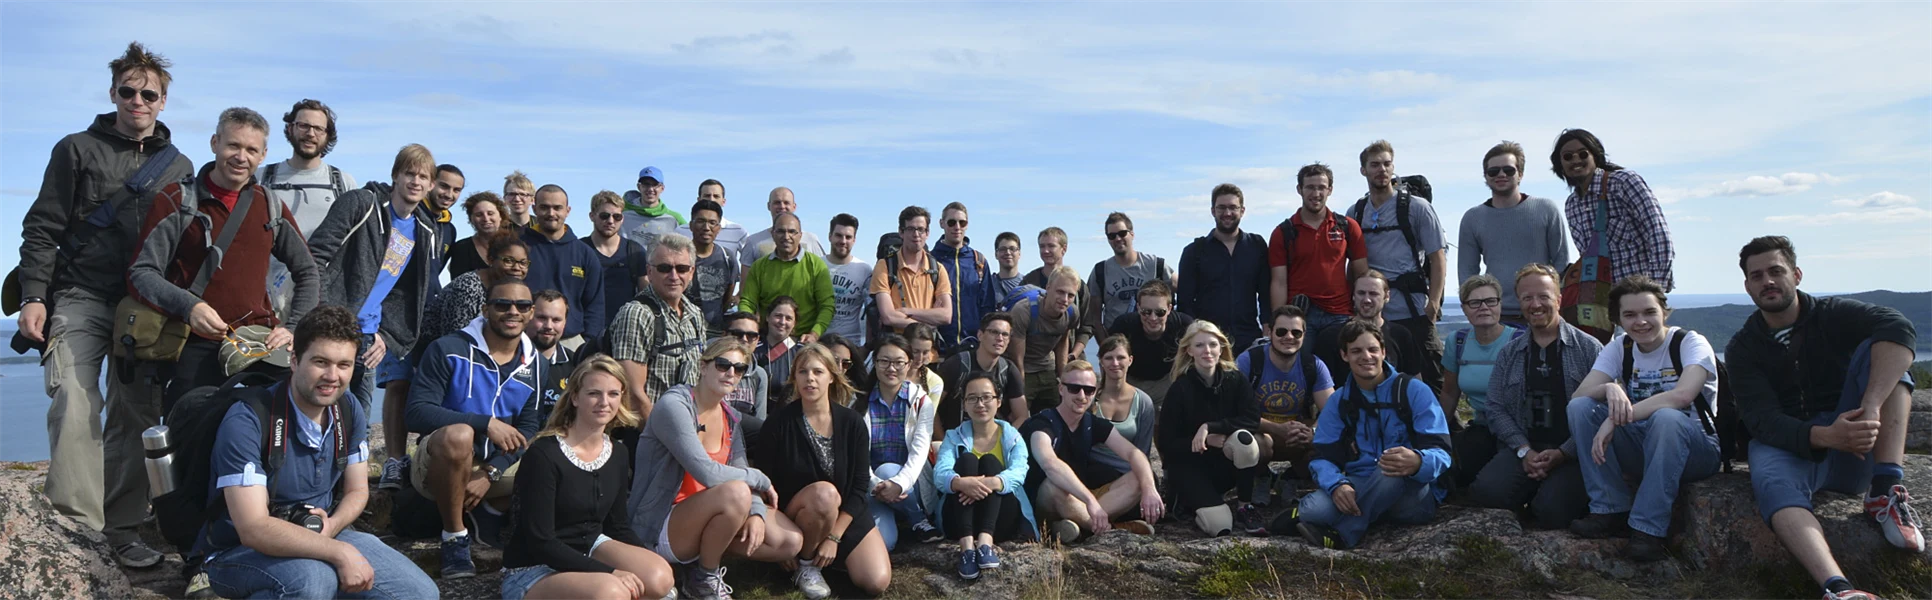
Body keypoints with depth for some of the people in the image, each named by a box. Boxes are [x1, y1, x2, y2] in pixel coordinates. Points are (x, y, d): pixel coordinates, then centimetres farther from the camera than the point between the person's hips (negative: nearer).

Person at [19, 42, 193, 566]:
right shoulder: (78, 150, 6)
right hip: (81, 299, -2)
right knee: (74, 406, -16)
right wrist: (33, 297, -7)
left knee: (136, 416, 2)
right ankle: (77, 525, -13)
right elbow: (43, 228, 2)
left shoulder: (178, 166, 14)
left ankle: (120, 528, 9)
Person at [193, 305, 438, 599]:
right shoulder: (247, 421, -23)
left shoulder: (349, 411, -2)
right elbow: (254, 529, -28)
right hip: (240, 551, -6)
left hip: (321, 537, 6)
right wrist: (339, 552, -34)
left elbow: (357, 491, 9)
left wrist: (332, 525, -14)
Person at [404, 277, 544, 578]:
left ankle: (491, 510, 12)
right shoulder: (449, 350, -10)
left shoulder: (533, 364, 4)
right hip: (438, 466, -5)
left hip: (496, 467, 5)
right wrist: (486, 423, -30)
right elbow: (416, 412, -19)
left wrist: (491, 474, -17)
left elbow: (527, 431, 1)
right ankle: (454, 537, -19)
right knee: (458, 434, -38)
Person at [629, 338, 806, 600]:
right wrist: (761, 480, -14)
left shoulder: (732, 418, 9)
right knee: (736, 492, -34)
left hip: (701, 518, 8)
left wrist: (756, 513, -17)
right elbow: (707, 473, -28)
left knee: (791, 542, -4)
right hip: (658, 531, -8)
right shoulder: (674, 405, -17)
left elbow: (741, 472, 4)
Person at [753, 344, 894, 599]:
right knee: (825, 492, -36)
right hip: (794, 514, -2)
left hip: (846, 513, 2)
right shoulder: (780, 421, -11)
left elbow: (860, 486, -5)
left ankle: (828, 554, 14)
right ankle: (806, 564, -10)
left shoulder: (852, 422, -6)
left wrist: (834, 537, -11)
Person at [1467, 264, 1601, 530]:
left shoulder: (1588, 348, 3)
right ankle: (1534, 489, 4)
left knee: (1551, 511, -28)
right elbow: (1496, 408, 7)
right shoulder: (1508, 354, 14)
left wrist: (1562, 453, -14)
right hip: (1524, 448, 3)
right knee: (1485, 491, -26)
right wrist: (1524, 450, -8)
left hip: (1572, 453, -3)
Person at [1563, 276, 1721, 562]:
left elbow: (1682, 395, -31)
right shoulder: (1620, 347, 3)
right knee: (1580, 407, -17)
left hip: (1696, 449, -4)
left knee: (1666, 417, -37)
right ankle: (1611, 511, -14)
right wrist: (1610, 389, -33)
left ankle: (1649, 528, -29)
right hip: (1643, 448, 5)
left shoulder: (1690, 343, -11)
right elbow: (1580, 394, -10)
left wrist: (1615, 420, -35)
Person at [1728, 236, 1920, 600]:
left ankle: (1886, 492, -29)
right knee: (1771, 483, -38)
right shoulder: (1742, 348, 5)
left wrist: (1871, 406, -37)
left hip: (1855, 456, 1)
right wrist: (1825, 436, -33)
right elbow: (1762, 419, -10)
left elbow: (1899, 328, -20)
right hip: (1788, 448, -1)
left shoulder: (1832, 316, 5)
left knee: (1876, 351, -19)